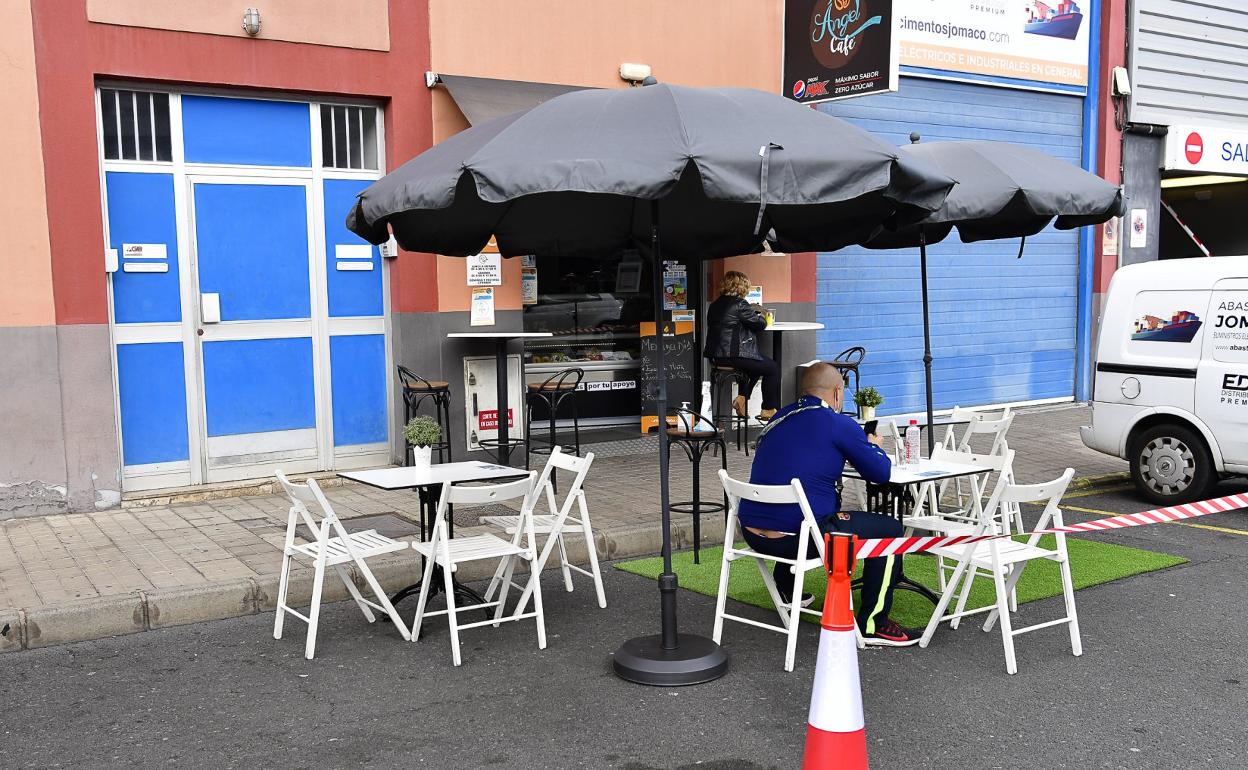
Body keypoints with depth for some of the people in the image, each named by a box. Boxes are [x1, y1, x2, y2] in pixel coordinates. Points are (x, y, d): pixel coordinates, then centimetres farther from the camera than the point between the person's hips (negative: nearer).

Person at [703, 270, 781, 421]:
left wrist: (753, 313, 18)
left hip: (716, 356, 9)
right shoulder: (740, 304, -14)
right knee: (773, 368, 9)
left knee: (757, 364, 31)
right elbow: (760, 324, -7)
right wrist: (761, 316, 15)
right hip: (735, 356, -9)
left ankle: (741, 399, 24)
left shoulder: (715, 305, 12)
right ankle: (768, 410, 12)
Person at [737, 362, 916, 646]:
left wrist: (862, 445, 33)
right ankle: (873, 624, 6)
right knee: (889, 529, 6)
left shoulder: (780, 418, 13)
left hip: (752, 532, 8)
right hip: (797, 536, -8)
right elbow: (881, 473, 1)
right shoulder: (839, 424, -7)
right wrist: (874, 446, 23)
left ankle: (786, 589, 54)